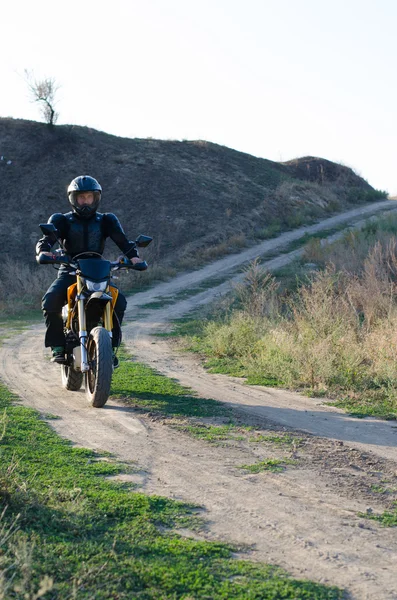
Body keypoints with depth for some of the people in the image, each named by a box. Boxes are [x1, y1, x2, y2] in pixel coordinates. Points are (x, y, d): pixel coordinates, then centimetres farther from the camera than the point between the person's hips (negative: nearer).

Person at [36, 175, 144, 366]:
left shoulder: (106, 220, 7)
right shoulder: (62, 220, 4)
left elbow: (122, 239, -5)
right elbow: (46, 239, -11)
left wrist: (132, 255, -27)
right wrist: (44, 251, -36)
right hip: (69, 272, -1)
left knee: (119, 301, -25)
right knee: (50, 301, -30)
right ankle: (57, 346, -18)